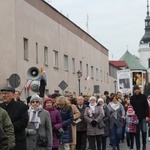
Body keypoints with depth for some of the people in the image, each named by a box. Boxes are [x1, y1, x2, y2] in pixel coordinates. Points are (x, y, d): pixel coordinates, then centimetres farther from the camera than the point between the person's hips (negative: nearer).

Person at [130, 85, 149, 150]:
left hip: (143, 117, -1)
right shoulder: (132, 98, 2)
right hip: (135, 117, 1)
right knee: (137, 132, 4)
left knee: (144, 131, -2)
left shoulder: (143, 97, 0)